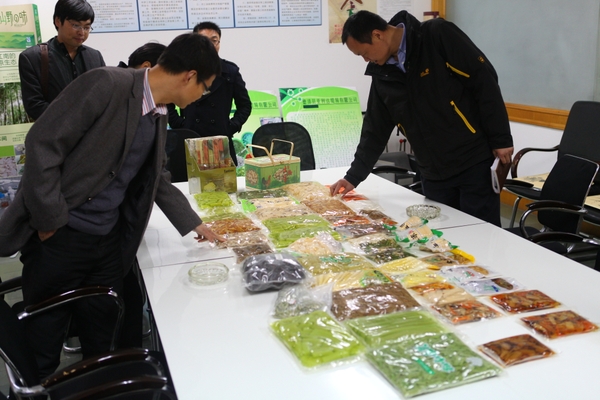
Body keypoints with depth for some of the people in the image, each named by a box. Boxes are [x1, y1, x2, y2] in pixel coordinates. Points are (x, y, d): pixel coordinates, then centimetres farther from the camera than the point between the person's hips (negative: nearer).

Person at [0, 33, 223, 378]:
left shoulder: (158, 115, 8)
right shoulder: (108, 84, -17)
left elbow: (157, 179, 20)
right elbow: (43, 142, -18)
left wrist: (193, 223, 22)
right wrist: (50, 219, -16)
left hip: (109, 241, 7)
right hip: (59, 235, -6)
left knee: (101, 342, 15)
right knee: (43, 342, 8)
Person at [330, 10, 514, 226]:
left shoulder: (438, 35, -11)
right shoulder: (381, 75, 7)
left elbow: (483, 79, -11)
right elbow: (375, 129, 15)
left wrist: (500, 139, -12)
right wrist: (353, 176, 15)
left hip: (474, 161, -5)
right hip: (433, 173, 5)